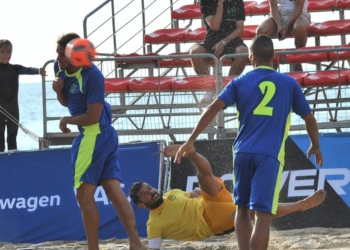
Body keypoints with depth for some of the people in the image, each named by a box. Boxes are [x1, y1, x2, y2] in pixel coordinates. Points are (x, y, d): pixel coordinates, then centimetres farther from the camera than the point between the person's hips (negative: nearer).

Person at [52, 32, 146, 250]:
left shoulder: (92, 75, -21)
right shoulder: (60, 68, 5)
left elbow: (92, 116, -21)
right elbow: (66, 102, 19)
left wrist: (66, 121, -6)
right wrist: (59, 90, -3)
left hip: (95, 135, -9)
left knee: (85, 194, -6)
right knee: (114, 190, 3)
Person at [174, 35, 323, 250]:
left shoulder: (240, 82, 8)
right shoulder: (289, 83, 8)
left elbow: (213, 108, -3)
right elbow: (309, 119, 14)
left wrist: (191, 141, -3)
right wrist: (315, 146, 32)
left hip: (243, 152, 2)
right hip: (270, 155, -2)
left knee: (242, 209, 19)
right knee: (263, 216, -7)